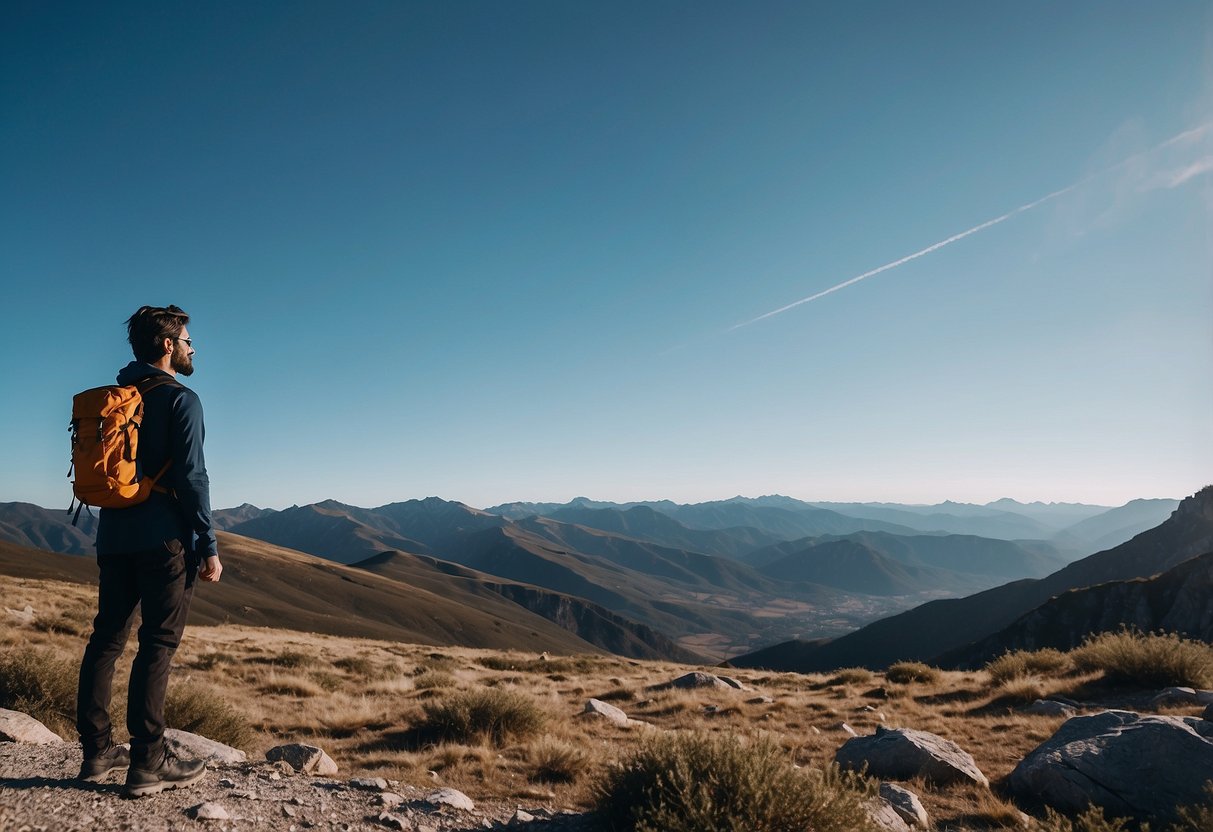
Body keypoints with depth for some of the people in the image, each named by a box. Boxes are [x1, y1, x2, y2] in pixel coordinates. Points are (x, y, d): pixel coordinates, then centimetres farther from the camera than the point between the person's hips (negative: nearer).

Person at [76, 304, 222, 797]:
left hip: (113, 536, 8)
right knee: (157, 644, -5)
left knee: (106, 637, 12)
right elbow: (191, 477, -14)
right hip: (164, 538, -7)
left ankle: (97, 751, 18)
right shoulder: (180, 400, -7)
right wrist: (208, 546, -11)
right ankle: (147, 765, -3)